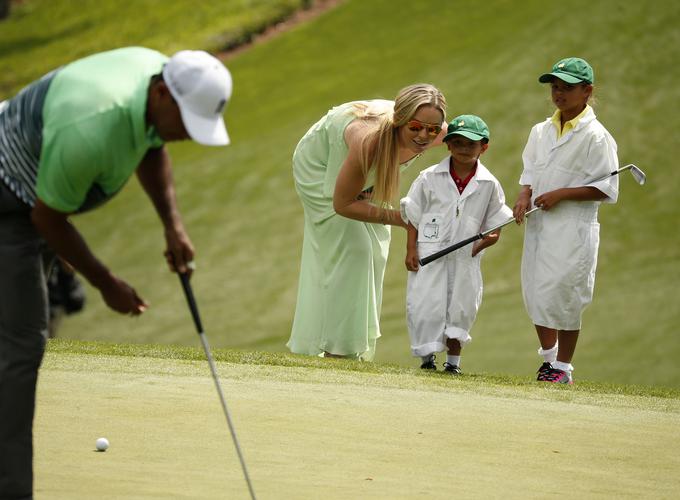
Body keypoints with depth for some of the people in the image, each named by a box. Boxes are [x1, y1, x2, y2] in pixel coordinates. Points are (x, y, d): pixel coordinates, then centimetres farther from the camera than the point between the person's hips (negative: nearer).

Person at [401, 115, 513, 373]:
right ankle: (427, 356, 11)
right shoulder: (430, 178, 0)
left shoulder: (489, 185, 2)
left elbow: (495, 224, 7)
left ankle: (453, 359, 21)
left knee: (461, 307, 7)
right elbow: (413, 216, 3)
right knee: (426, 305, -4)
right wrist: (411, 250, -4)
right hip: (430, 254, -1)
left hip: (466, 256, 1)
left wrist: (485, 240, -14)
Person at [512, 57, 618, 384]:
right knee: (534, 294, 8)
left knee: (561, 296, -7)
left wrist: (560, 194, -17)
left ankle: (563, 368, 3)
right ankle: (548, 358, 24)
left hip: (572, 229, -7)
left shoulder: (595, 137, -8)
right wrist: (525, 195, -2)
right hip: (537, 224, 7)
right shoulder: (542, 131, 12)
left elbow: (606, 189, -10)